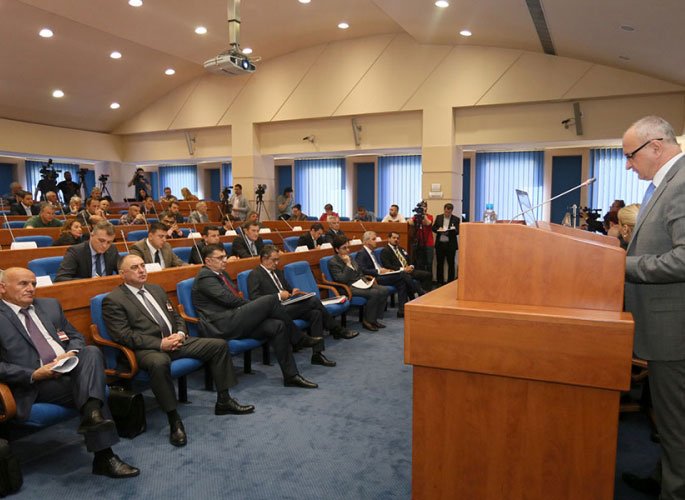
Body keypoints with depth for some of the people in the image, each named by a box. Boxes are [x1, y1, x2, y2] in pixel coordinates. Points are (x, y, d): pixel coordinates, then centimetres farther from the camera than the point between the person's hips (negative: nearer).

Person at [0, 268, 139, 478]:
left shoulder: (50, 305, 20)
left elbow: (76, 336, 21)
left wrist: (72, 353, -3)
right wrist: (33, 375, -17)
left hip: (70, 369, 5)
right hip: (35, 384, -5)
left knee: (92, 351, -27)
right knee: (89, 389, -26)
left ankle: (91, 414, -43)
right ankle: (104, 457, -22)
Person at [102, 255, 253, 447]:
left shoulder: (156, 289, 20)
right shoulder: (113, 300, -3)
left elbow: (176, 316, 22)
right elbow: (123, 335, -13)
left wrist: (180, 333, -2)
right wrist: (160, 344, -19)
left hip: (175, 340, 7)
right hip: (146, 349, -7)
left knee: (219, 345, -3)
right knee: (159, 363, -42)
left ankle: (223, 401, 7)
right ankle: (174, 420, -27)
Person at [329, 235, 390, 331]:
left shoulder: (350, 258, 16)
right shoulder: (333, 263, -8)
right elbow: (342, 280, -19)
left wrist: (366, 282, 4)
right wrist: (348, 264, -18)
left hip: (360, 284, 9)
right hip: (348, 288, -8)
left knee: (384, 290, -10)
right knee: (374, 293, -28)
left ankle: (374, 318, -1)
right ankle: (367, 321, -11)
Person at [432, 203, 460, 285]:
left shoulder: (456, 219, 1)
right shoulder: (438, 217, 9)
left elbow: (457, 232, -6)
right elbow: (433, 228, 9)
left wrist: (449, 231, -24)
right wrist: (438, 229, -12)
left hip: (450, 245, -2)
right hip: (440, 244, 2)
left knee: (451, 264, 3)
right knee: (440, 264, 7)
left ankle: (450, 282, 11)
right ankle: (440, 282, 16)